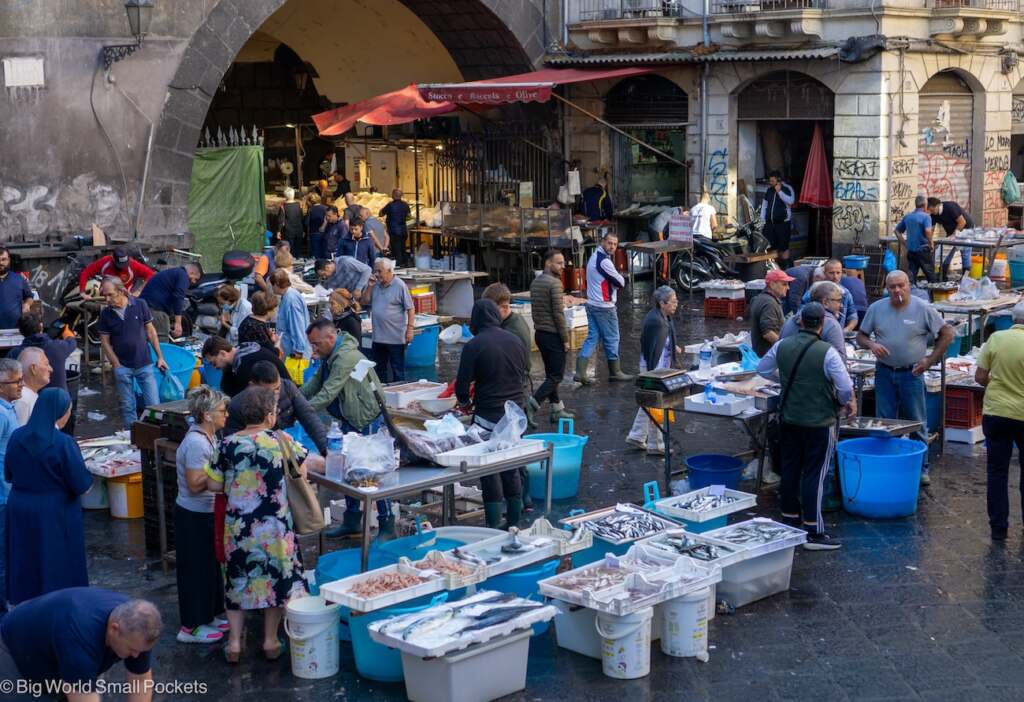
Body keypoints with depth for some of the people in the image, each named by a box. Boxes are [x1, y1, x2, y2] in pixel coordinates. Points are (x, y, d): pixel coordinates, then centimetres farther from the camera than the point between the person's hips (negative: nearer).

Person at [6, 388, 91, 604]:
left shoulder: (17, 437, -5)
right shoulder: (63, 443, -21)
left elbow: (8, 475, 8)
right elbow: (82, 485, -16)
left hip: (19, 512, 5)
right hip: (56, 516, -5)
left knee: (25, 566, 16)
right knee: (59, 569, 8)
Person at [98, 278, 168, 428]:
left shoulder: (140, 305, -5)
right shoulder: (106, 314, -3)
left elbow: (150, 331, 3)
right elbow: (105, 341, 2)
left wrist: (160, 357, 4)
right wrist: (116, 365, -4)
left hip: (144, 365, -1)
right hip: (123, 367, 1)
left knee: (154, 404, 0)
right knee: (128, 407, 6)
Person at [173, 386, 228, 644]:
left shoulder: (207, 436, 5)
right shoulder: (196, 443, -24)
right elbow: (195, 484, -25)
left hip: (207, 513, 10)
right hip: (194, 516, -10)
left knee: (211, 565, 19)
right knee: (197, 568, 1)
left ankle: (210, 615, 33)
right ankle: (192, 627, 12)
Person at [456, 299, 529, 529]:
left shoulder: (474, 345, -13)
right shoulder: (516, 341, 4)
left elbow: (462, 384, -12)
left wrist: (465, 402, 8)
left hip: (488, 417, -5)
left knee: (490, 473, 2)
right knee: (512, 469, 15)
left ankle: (494, 526, 3)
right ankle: (514, 523, 22)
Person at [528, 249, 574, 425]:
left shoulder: (535, 282, 11)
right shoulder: (554, 283, -16)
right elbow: (558, 313, -18)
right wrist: (566, 339, -13)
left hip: (539, 333, 9)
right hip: (553, 335, -9)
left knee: (551, 374, 14)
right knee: (556, 376, -4)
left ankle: (557, 410, 19)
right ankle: (532, 405, -14)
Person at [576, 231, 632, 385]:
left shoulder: (594, 256, 13)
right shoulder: (604, 261, -18)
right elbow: (620, 282, -14)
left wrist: (614, 280, 0)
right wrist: (619, 280, 7)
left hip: (592, 304, 9)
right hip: (604, 307, -9)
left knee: (592, 338, 7)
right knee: (612, 339, 5)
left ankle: (580, 372, -2)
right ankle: (615, 372, 16)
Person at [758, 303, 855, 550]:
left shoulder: (782, 347, -2)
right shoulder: (827, 353, -18)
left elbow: (763, 370, 13)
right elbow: (846, 389, -17)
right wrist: (847, 404, 3)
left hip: (789, 419, 5)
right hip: (819, 422, -5)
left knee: (790, 470, 16)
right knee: (814, 475, -1)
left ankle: (790, 521, 28)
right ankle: (814, 533, 2)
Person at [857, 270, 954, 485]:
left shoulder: (923, 309, -7)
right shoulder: (876, 309, 1)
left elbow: (946, 334, -1)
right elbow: (861, 336, 9)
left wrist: (930, 360, -6)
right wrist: (871, 344, -13)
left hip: (911, 373, -2)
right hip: (884, 373, 2)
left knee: (917, 423, 5)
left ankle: (921, 468, 15)